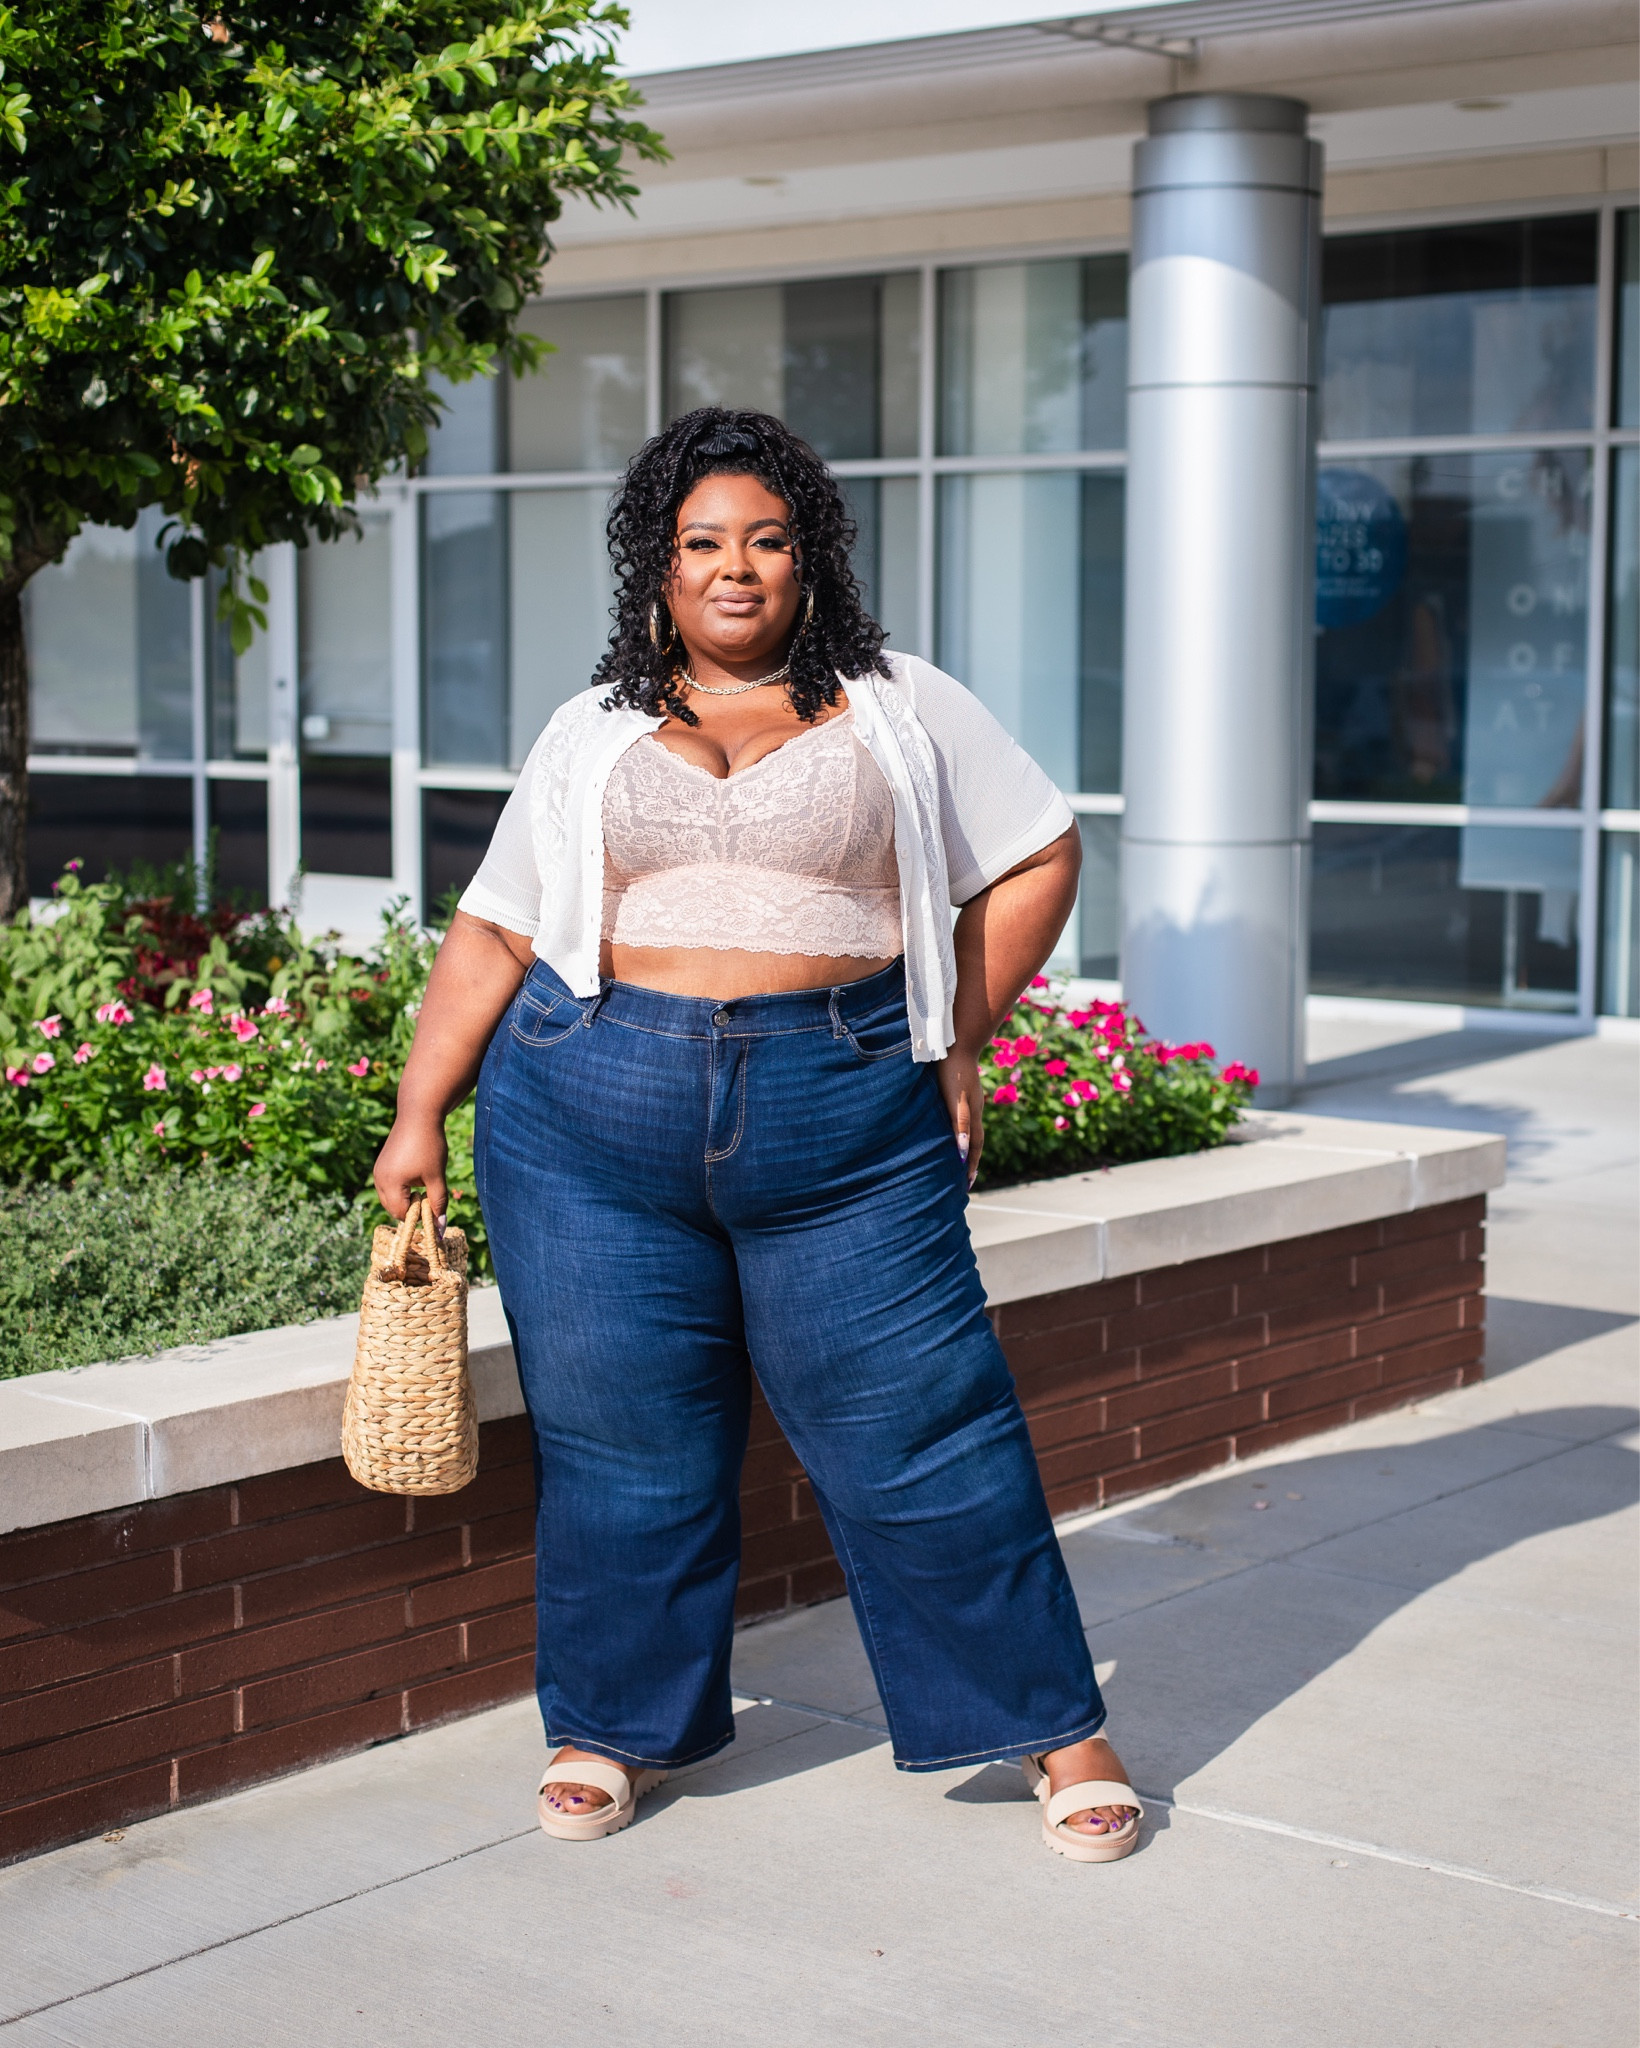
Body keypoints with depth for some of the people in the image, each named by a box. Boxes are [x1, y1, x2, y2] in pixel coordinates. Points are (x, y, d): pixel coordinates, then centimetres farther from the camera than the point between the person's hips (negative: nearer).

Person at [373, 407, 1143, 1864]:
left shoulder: (899, 708, 10)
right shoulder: (593, 733, 14)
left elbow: (1038, 854, 12)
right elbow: (494, 934, 14)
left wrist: (959, 1040, 5)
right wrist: (420, 1116, 7)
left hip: (846, 1118, -1)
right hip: (597, 1115, 2)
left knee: (922, 1432, -1)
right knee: (623, 1441, 6)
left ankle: (1056, 1725, 12)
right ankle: (615, 1724, 25)